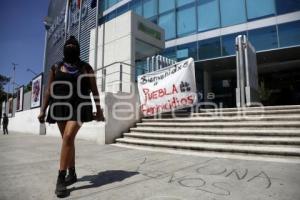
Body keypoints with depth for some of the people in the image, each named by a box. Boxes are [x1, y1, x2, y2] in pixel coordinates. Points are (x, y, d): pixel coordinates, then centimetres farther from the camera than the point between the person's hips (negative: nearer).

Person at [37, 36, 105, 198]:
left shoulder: (86, 67, 7)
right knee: (68, 140, 8)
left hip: (79, 106, -3)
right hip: (61, 107, 3)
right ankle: (72, 174, 22)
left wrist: (99, 109, 1)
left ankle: (61, 179, -10)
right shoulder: (56, 67, 13)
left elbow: (94, 90, 5)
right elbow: (49, 90, 11)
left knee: (68, 137, -18)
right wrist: (43, 110, 5)